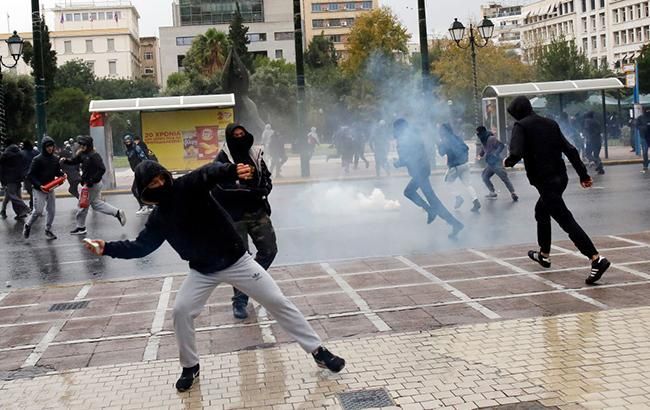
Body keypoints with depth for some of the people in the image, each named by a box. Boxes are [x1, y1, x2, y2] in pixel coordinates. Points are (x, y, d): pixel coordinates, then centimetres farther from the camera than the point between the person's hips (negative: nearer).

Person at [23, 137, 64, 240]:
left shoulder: (55, 159, 4)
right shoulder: (38, 159, -12)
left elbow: (57, 171, 18)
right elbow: (30, 175, -11)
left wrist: (62, 174, -5)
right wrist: (39, 185, -22)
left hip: (50, 189, 5)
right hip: (39, 190, -5)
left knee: (52, 211, 5)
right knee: (38, 211, -10)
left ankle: (48, 230, 23)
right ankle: (27, 226, 16)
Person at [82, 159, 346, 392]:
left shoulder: (189, 185, -17)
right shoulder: (159, 217, 0)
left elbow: (211, 173, -37)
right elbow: (141, 246, 6)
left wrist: (233, 171, -60)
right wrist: (107, 248, -6)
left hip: (236, 260, -4)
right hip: (203, 271, 4)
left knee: (278, 302, -1)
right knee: (181, 311, -7)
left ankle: (318, 351, 10)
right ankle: (190, 367, 16)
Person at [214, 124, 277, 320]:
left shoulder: (255, 154, 8)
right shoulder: (223, 159, -8)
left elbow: (266, 178, 16)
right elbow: (224, 188, -18)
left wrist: (264, 190, -7)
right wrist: (253, 191, -21)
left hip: (258, 212, 5)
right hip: (235, 216, -5)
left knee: (269, 250, 8)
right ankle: (240, 300, 14)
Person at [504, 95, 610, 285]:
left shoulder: (520, 126, -8)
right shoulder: (550, 123, 12)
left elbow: (516, 154, -22)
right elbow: (570, 150, 8)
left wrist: (508, 162, 0)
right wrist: (583, 174, 10)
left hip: (544, 181, -8)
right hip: (560, 177, 8)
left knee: (566, 221, -8)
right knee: (541, 211, 27)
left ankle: (597, 259, -17)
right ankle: (544, 254, 40)